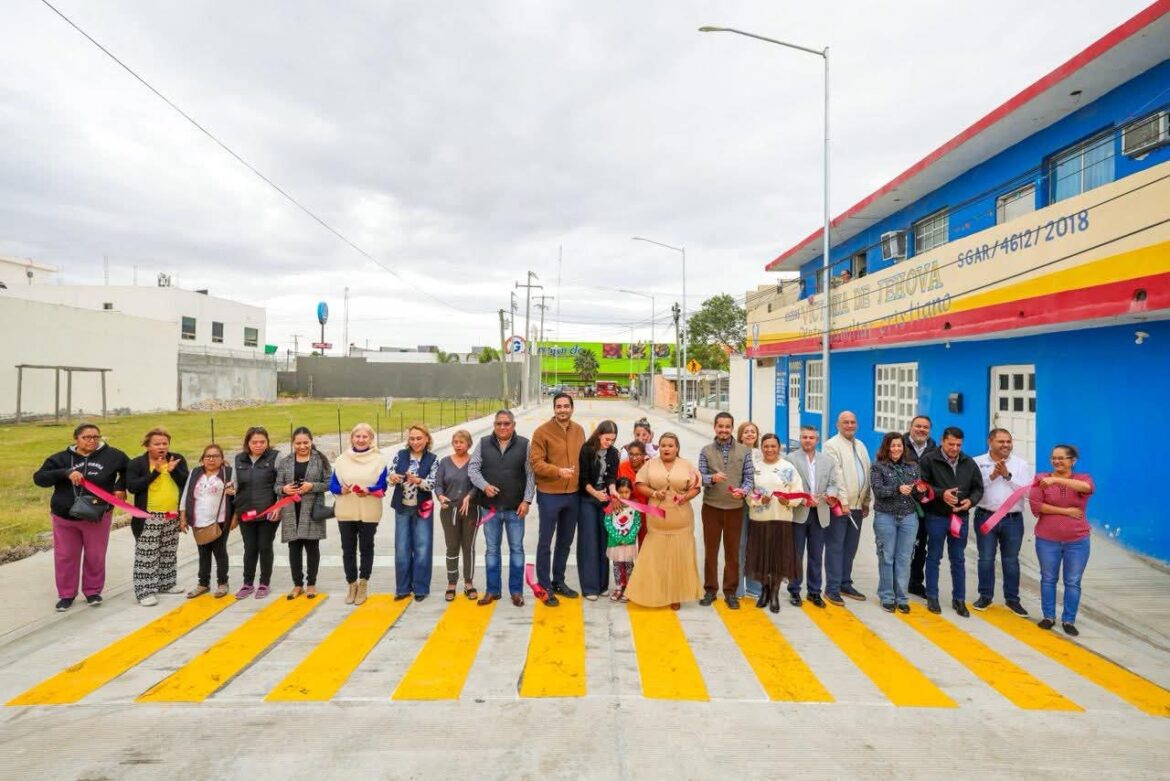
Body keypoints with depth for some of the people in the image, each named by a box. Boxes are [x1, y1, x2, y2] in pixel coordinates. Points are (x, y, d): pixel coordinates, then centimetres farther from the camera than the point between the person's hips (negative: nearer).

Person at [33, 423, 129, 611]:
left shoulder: (111, 455, -5)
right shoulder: (61, 458, -3)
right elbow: (39, 478, -11)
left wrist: (121, 487, 0)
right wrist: (66, 473, -25)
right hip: (64, 518, 1)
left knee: (95, 557, 9)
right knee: (65, 557, 10)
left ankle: (93, 591, 26)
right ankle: (66, 594, 26)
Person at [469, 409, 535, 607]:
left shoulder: (524, 445, -1)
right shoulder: (483, 444, 3)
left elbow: (530, 475, 0)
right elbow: (472, 469, 2)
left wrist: (526, 500, -7)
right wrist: (484, 486, -14)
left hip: (515, 508, -1)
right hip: (490, 507, 1)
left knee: (517, 549, 6)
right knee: (492, 549, 11)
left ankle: (516, 591, 18)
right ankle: (492, 590, 23)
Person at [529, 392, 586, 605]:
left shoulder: (579, 431, 5)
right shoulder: (542, 431, -11)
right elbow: (536, 463, -14)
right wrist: (558, 471, -27)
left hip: (573, 494, 6)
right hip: (549, 495, -5)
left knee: (565, 541, 17)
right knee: (545, 542, 5)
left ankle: (558, 581, 34)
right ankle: (544, 586, 17)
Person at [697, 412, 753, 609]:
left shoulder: (744, 451, 2)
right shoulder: (706, 451, 1)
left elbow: (748, 477, 0)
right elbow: (700, 477, -4)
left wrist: (743, 491, -20)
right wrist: (712, 478, -25)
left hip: (735, 508, 0)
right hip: (711, 507, 0)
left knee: (732, 551, 8)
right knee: (710, 549, 9)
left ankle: (730, 591, 21)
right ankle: (710, 589, 22)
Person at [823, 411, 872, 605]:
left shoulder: (861, 446, 16)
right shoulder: (832, 445, -6)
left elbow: (867, 474, 15)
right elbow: (836, 476, -14)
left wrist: (866, 502, 11)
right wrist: (842, 501, -19)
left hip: (857, 505, 7)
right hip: (840, 505, -6)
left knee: (850, 548, 12)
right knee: (835, 547, -2)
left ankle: (845, 584, 23)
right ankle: (832, 588, 3)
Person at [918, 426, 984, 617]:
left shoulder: (969, 463, 5)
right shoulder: (929, 460, -8)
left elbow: (978, 488, 10)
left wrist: (971, 501, -9)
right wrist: (941, 494, -23)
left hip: (960, 517, 4)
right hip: (936, 517, -4)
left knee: (958, 560, 11)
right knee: (934, 558, 7)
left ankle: (959, 599, 22)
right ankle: (932, 598, 18)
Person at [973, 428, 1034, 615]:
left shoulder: (1022, 464, 2)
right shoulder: (978, 462, -2)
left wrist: (1008, 475, -16)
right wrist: (992, 476, -17)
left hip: (1013, 520, 1)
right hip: (986, 517, -1)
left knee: (1011, 560, 10)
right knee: (986, 559, 6)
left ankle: (1012, 599, 23)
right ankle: (985, 596, 20)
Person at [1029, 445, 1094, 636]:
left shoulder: (1082, 478, 0)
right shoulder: (1041, 478, -3)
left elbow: (1087, 487, -26)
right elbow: (1035, 505, -10)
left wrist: (1056, 480, -37)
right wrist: (1066, 511, -14)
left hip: (1077, 541, 0)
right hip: (1047, 540, 0)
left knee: (1073, 582, 7)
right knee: (1048, 579, 10)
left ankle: (1069, 620, 19)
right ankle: (1048, 616, 22)